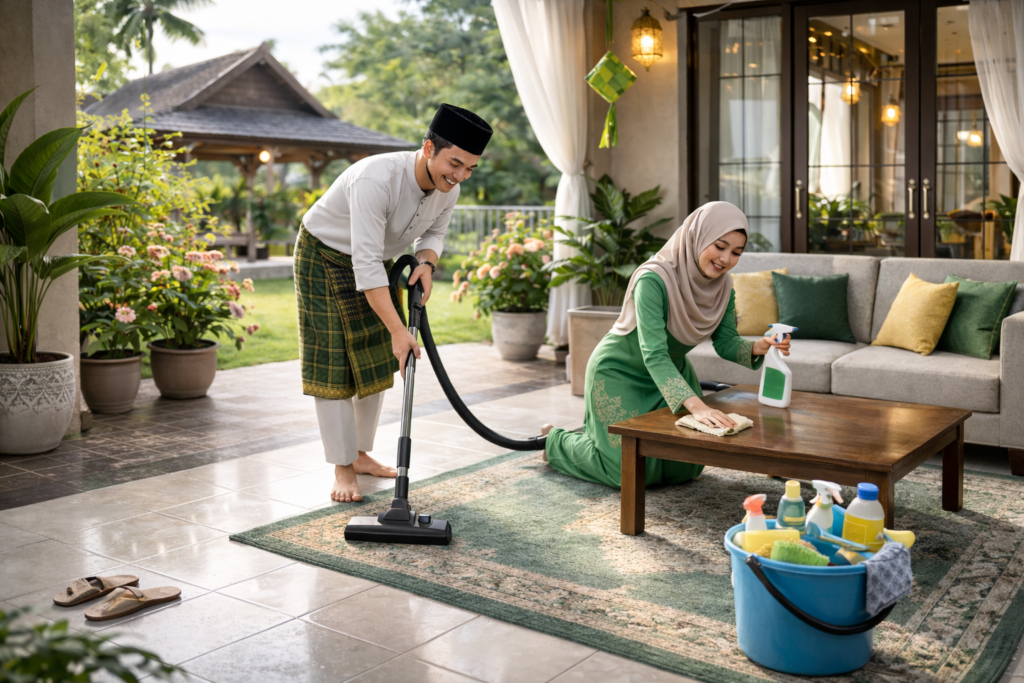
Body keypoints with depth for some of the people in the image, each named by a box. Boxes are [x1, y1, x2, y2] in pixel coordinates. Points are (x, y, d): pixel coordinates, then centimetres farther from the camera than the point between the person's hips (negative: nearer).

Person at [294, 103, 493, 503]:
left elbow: (434, 232, 5)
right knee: (332, 364, -6)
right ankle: (343, 469, 2)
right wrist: (397, 330, -45)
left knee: (376, 361, 10)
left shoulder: (448, 190, -16)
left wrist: (425, 263, -19)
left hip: (374, 258, 7)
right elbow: (365, 263, -42)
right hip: (324, 257, -7)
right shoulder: (377, 179, -39)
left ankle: (361, 454, 24)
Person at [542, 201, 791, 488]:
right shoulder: (654, 279, -35)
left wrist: (758, 347, -29)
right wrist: (696, 405, -51)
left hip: (672, 370, 7)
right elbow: (654, 355, -41)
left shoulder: (722, 285, -12)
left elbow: (726, 343, -7)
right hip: (619, 373, -7)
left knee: (686, 467, 14)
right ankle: (557, 441, 22)